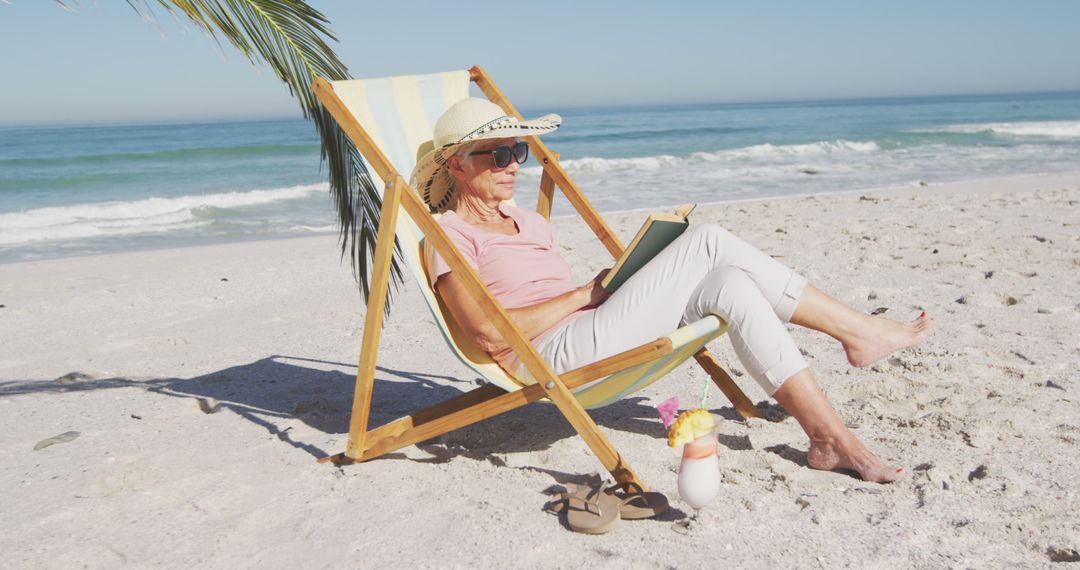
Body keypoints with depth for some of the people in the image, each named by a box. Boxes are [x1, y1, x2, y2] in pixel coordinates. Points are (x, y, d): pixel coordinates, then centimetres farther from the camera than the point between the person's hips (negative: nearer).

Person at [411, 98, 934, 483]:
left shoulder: (527, 221, 22)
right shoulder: (448, 236, -3)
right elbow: (491, 333, -16)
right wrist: (586, 293, -11)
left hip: (594, 339, 8)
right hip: (555, 358, -8)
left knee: (728, 281, -14)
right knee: (707, 242, -17)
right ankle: (856, 329, -6)